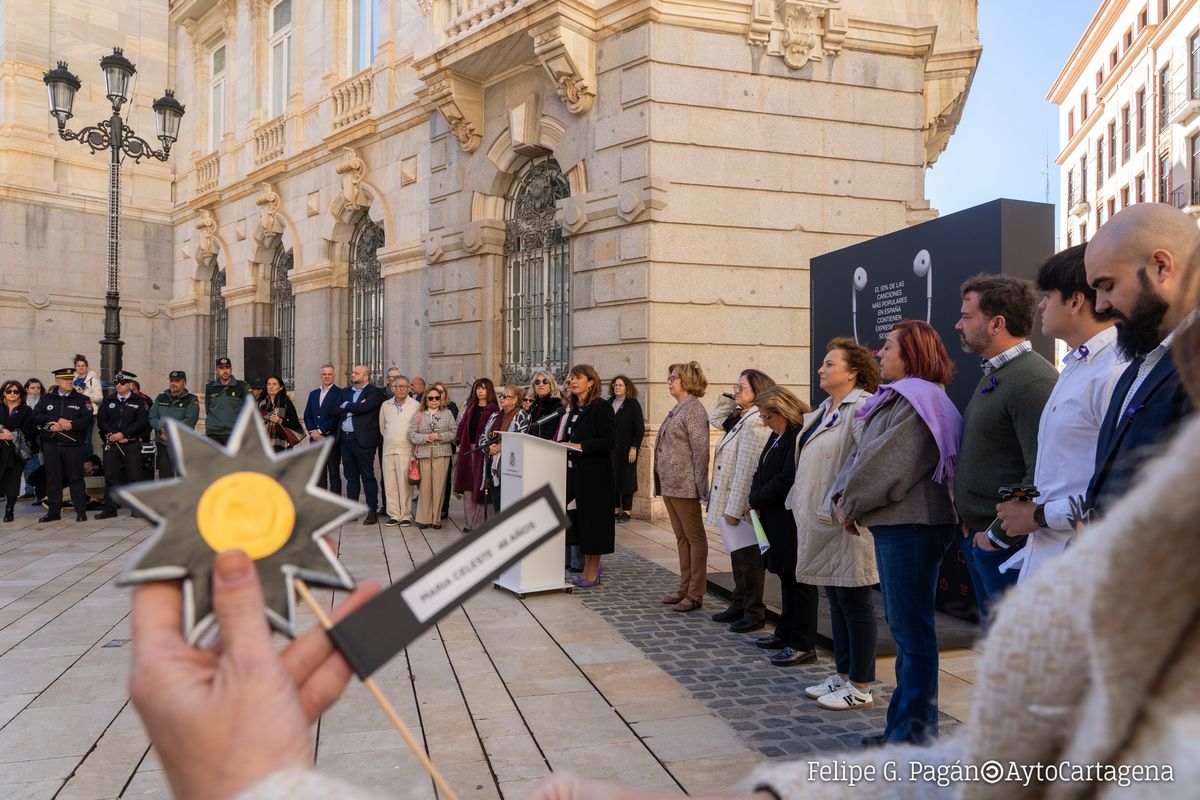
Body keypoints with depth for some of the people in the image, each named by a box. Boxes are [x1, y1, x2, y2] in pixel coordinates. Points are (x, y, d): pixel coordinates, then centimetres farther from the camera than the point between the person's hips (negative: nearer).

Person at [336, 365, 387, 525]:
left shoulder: (374, 392, -5)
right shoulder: (346, 391, 16)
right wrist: (354, 408, -10)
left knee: (367, 476, -3)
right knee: (351, 477, 12)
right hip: (346, 439, 6)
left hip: (363, 439, -6)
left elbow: (363, 408, -20)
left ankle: (372, 511, 2)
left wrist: (346, 406, -3)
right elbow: (336, 411, 6)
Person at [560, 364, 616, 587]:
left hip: (595, 473, -8)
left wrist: (580, 446, -21)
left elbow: (609, 441, -17)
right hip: (574, 470, 8)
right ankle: (589, 567, 21)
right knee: (578, 518, 10)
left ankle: (593, 571, 10)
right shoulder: (574, 409, 15)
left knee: (592, 518, -1)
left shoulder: (601, 407, -10)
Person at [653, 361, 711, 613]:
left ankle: (695, 594, 5)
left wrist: (700, 486, -18)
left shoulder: (693, 409, -12)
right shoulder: (677, 409, 15)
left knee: (694, 538, -1)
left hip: (684, 485, -9)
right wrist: (661, 481, 15)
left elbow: (701, 450, -17)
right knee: (681, 537, 15)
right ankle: (685, 589, 23)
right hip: (669, 484, 9)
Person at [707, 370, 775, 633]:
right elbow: (714, 420, 27)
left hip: (742, 504, -10)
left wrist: (733, 509, -22)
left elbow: (745, 471, -22)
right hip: (732, 501, 10)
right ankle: (739, 606, 28)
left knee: (748, 559, -1)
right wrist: (728, 398, 11)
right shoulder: (740, 418, 11)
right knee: (738, 556, 17)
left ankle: (755, 613, 9)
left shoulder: (754, 423, -19)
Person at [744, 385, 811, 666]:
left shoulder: (801, 436, -18)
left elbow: (787, 479, -23)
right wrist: (755, 499, -1)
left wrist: (756, 499, -11)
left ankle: (804, 645, 3)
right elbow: (762, 472, 17)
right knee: (787, 577, 16)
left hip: (794, 521, -10)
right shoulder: (777, 436, 15)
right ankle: (786, 633, 27)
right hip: (777, 520, 10)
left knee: (798, 578, -3)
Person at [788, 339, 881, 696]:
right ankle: (843, 675, 28)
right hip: (820, 522, 9)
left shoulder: (861, 406, -15)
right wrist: (803, 507, 13)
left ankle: (861, 687, 12)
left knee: (855, 604, 1)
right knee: (836, 602, 17)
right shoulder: (825, 409, 15)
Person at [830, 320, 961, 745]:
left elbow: (886, 464, -19)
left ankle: (916, 733, 7)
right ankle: (904, 726, 27)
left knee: (912, 630, -3)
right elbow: (863, 455, 15)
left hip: (911, 527, -10)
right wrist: (843, 495, 1)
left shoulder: (919, 399, -14)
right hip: (895, 524, 10)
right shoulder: (897, 399, 18)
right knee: (904, 627, 16)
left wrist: (851, 503, -8)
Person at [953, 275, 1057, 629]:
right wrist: (970, 524, 13)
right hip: (978, 538, 10)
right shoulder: (993, 375, 15)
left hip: (1007, 546, -10)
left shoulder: (1033, 380, -17)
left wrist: (999, 535, -18)